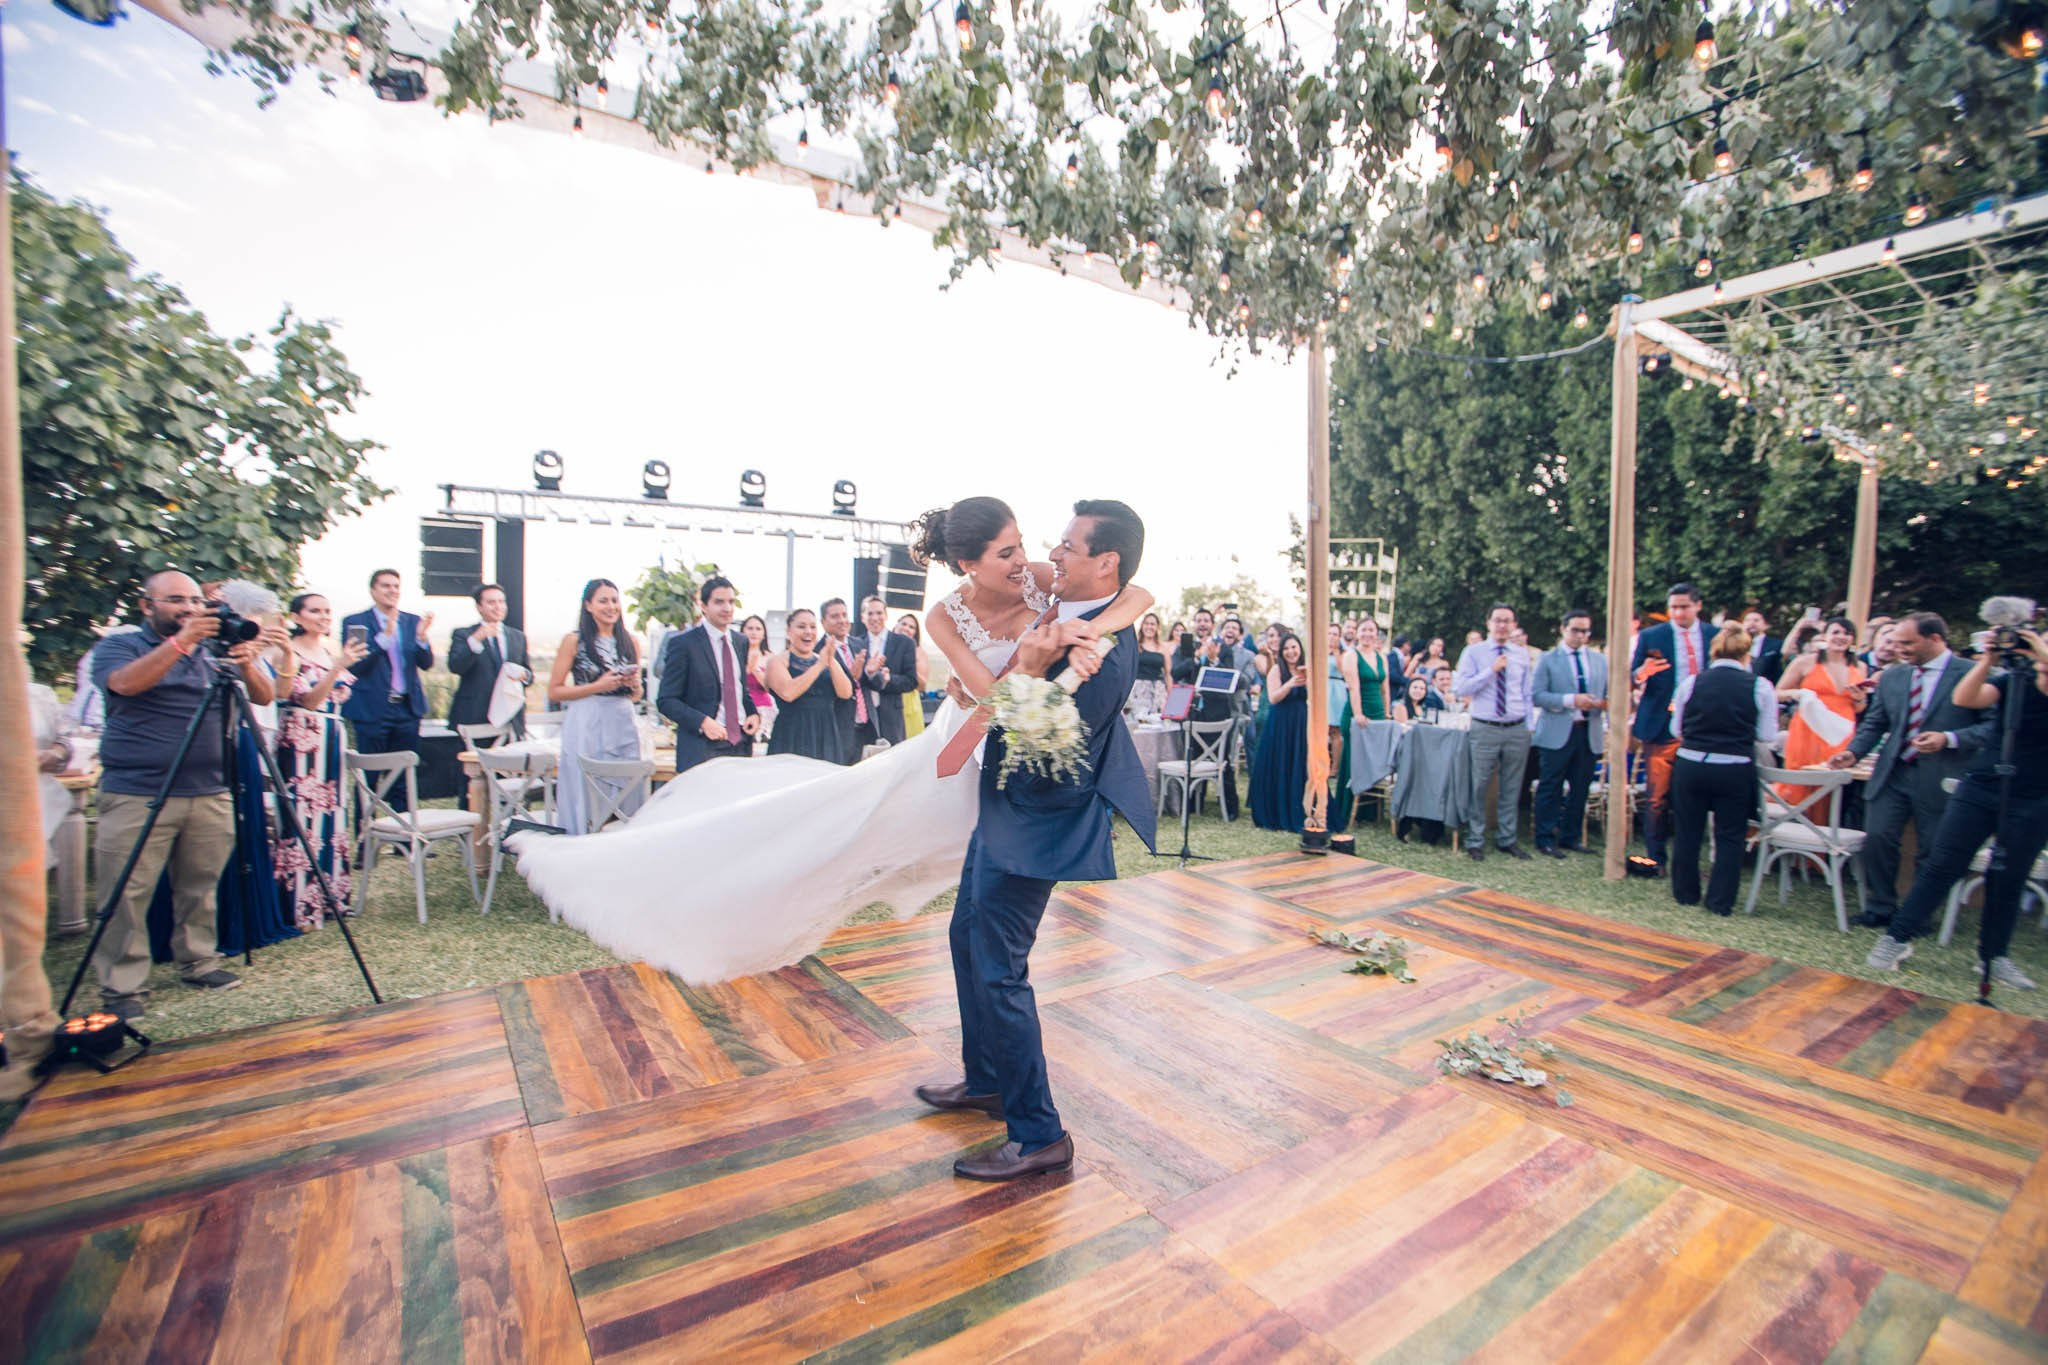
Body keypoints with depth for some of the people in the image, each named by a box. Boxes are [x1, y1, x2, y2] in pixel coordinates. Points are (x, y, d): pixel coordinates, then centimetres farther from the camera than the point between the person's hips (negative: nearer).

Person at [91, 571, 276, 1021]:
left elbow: (264, 697, 3)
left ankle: (199, 963, 22)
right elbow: (125, 683, -18)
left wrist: (246, 664, -17)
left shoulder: (215, 651, 13)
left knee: (201, 888, 10)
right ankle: (123, 987, 5)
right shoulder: (118, 646, 4)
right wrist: (180, 642, -28)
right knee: (126, 895, -3)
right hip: (136, 794, -3)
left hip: (210, 794, 3)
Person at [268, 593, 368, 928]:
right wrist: (338, 665, -26)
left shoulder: (334, 649, 12)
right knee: (303, 813, -4)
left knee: (330, 812, 10)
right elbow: (309, 699, -18)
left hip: (332, 740, 7)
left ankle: (330, 895, 20)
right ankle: (301, 905, 4)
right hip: (300, 741, -7)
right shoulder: (287, 652, -7)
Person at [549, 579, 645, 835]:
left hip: (623, 725, 4)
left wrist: (635, 684, -1)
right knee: (586, 801, 0)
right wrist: (597, 686, -12)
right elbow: (554, 692, -2)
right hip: (586, 727, -3)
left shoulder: (629, 641, 13)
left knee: (626, 801, 4)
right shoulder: (574, 641, 2)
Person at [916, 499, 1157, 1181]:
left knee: (997, 969, -2)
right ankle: (986, 1080, 42)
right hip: (1004, 810, 10)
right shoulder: (1068, 619, 2)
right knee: (967, 937, 22)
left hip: (1034, 823, -10)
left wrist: (1032, 663, -33)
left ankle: (1039, 1136, 17)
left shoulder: (1106, 651, -26)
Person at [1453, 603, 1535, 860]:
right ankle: (1475, 842, 11)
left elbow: (1528, 693, 14)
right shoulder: (1473, 652, -1)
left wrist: (1529, 725, 8)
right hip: (1485, 729, -3)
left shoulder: (1522, 655, 10)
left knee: (1512, 788, 10)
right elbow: (1461, 688, -10)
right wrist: (1491, 670, -17)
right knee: (1478, 787, 0)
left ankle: (1507, 840, 23)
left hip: (1517, 730, 4)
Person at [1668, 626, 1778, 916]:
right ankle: (1720, 901, 15)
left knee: (1687, 832, 13)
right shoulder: (1760, 686, -6)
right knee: (1729, 837, 11)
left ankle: (1685, 893, 24)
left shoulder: (1691, 683, -4)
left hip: (1690, 766, 1)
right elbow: (1767, 735, -2)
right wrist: (1741, 731, 16)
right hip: (1735, 771, -1)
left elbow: (1676, 729, 2)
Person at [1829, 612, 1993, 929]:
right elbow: (1874, 723, 12)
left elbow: (1993, 725, -9)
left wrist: (1948, 739, -22)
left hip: (1941, 779, -3)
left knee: (1933, 853, 7)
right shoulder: (1892, 675, 9)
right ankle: (1880, 908, 15)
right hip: (1892, 773, 4)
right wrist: (1854, 752, -2)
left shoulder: (1973, 674, -6)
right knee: (1877, 839, -1)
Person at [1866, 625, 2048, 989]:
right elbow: (1964, 699, -14)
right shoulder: (2009, 682, 1)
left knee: (2008, 882, 8)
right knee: (1941, 866, -1)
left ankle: (1994, 956, 24)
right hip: (1980, 790, -1)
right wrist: (1987, 659, -22)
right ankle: (1898, 938, 5)